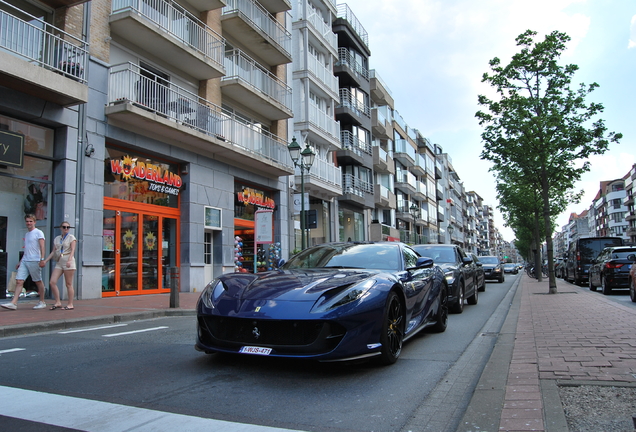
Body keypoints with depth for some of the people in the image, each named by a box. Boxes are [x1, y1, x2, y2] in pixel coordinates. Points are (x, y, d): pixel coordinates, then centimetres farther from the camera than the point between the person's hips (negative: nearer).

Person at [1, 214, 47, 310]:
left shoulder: (38, 233, -2)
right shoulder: (26, 234, 21)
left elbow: (42, 247, -11)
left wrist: (42, 259, -21)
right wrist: (20, 261, 21)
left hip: (34, 261, -7)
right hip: (24, 261, 7)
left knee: (38, 281, 1)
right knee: (19, 281, -4)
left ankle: (42, 302, 11)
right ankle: (13, 303, -9)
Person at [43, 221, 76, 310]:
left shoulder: (71, 237, 2)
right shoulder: (57, 238, 17)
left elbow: (72, 250, -9)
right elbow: (53, 252, 19)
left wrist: (69, 260, -23)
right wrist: (45, 261, 10)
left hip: (68, 262, -6)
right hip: (59, 263, 6)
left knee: (68, 284, -3)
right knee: (52, 282, -6)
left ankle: (70, 304, 2)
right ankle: (58, 302, 2)